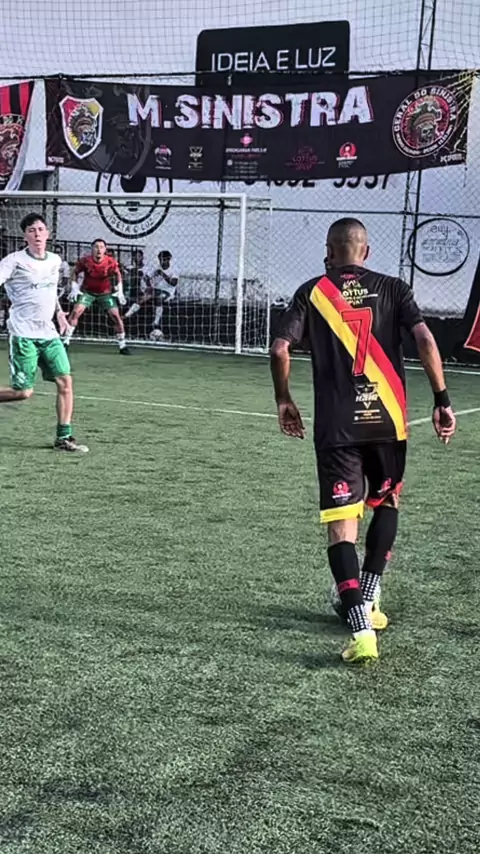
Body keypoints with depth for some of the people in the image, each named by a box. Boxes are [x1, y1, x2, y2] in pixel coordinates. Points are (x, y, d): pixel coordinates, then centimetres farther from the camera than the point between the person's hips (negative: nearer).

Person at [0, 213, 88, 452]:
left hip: (49, 333, 6)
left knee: (65, 381, -4)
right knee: (23, 392, -10)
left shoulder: (55, 261, 12)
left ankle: (63, 438, 4)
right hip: (23, 334, -6)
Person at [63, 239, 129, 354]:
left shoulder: (111, 262, -17)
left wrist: (119, 292, 0)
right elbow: (76, 272, 1)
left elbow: (117, 275, 2)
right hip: (87, 291, 0)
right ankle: (66, 341, -10)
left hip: (106, 293, 0)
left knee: (116, 315, -8)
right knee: (76, 312, -17)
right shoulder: (85, 261, -18)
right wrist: (75, 288, -3)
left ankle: (122, 345, 6)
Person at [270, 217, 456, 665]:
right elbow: (425, 339, -5)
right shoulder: (392, 288, 7)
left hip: (336, 425, -1)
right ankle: (367, 600, 29)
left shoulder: (312, 292, 6)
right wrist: (442, 401, -1)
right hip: (387, 418, 2)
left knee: (341, 524, -2)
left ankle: (361, 628, -14)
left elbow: (280, 348, -3)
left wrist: (283, 400, 11)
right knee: (386, 503, 25)